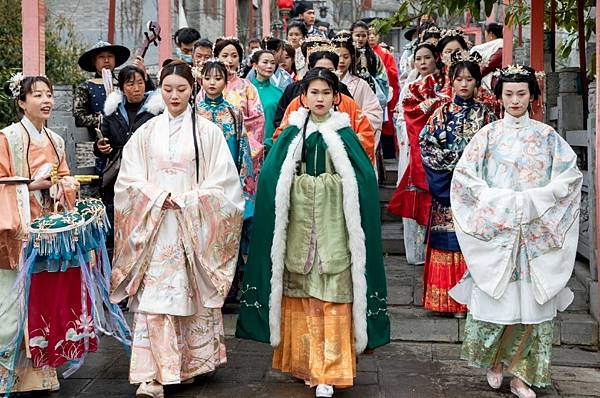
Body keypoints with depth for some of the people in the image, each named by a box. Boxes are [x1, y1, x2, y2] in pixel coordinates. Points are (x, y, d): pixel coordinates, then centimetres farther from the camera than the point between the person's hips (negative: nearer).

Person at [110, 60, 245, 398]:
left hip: (195, 227, -1)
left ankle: (191, 363, 19)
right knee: (153, 296, -7)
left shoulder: (208, 131, 3)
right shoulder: (147, 132, 10)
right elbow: (130, 179, 6)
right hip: (154, 226, 1)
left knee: (193, 294, 3)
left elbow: (222, 181, -2)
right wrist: (159, 198, -10)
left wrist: (186, 201, -12)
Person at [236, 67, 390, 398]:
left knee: (332, 295, -5)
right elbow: (271, 176, 4)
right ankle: (303, 360, 20)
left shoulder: (344, 134, 4)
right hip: (299, 223, 2)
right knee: (300, 292, 6)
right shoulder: (292, 134, 7)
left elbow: (365, 178, -2)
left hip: (333, 224, -1)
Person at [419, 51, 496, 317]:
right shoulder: (441, 113, 7)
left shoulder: (485, 114, 6)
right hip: (446, 187, 1)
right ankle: (450, 299, 7)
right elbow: (425, 143, 1)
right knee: (448, 241, 0)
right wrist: (451, 162, -9)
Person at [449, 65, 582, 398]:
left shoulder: (547, 136, 8)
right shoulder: (489, 134, 5)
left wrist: (533, 200, -11)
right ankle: (495, 361, 19)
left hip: (536, 232, 1)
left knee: (530, 299, 0)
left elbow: (571, 174, 1)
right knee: (495, 297, -2)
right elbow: (464, 175, -1)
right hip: (495, 230, -1)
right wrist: (501, 201, -11)